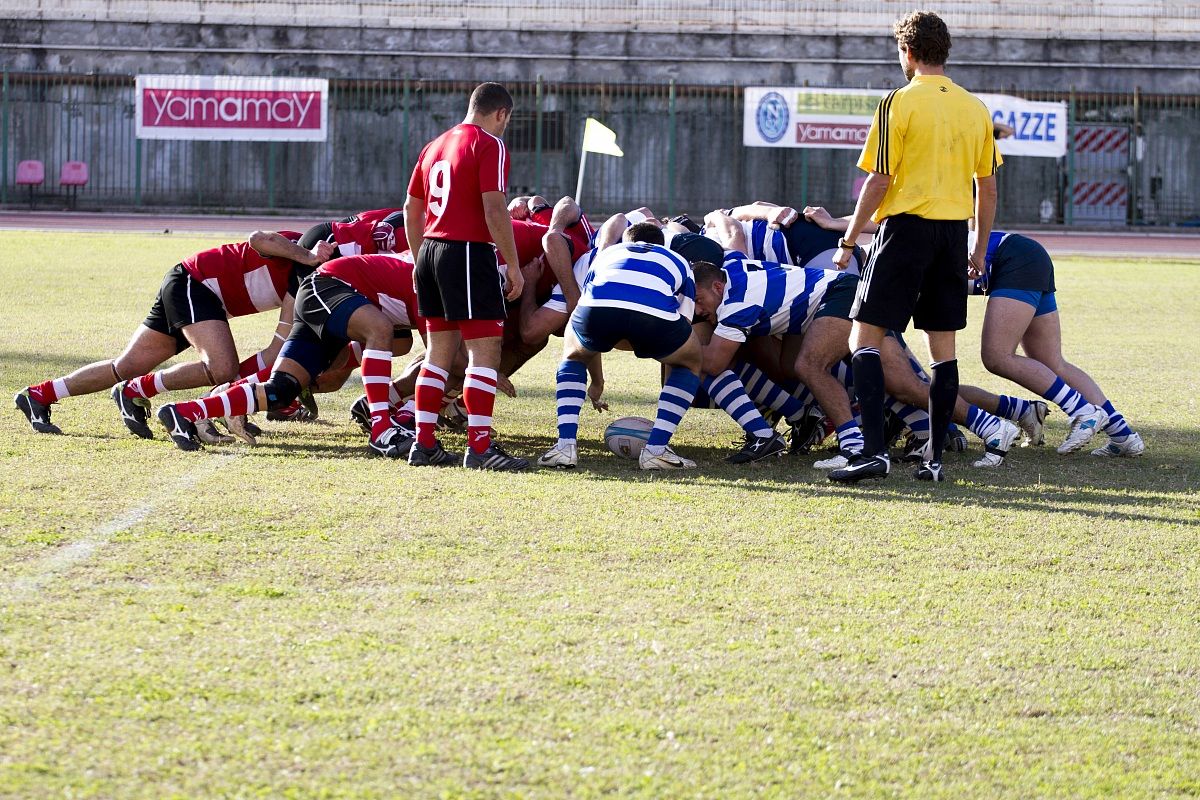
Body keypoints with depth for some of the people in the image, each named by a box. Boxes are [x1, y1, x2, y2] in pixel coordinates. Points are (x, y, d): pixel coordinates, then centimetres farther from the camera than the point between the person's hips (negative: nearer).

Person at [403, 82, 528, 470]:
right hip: (469, 251, -8)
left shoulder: (435, 146, 17)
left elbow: (411, 210, 20)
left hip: (431, 250, 8)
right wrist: (513, 266, -11)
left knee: (440, 351, 13)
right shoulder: (490, 145, -7)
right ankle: (479, 446, -11)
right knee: (485, 350, -6)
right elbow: (494, 209, -16)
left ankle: (424, 444, 13)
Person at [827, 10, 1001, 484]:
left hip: (907, 227, -5)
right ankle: (935, 458, 9)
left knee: (865, 337, -2)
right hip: (955, 231, 5)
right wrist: (980, 250, 23)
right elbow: (987, 187, 13)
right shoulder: (975, 109, 8)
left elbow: (879, 182, -10)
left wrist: (849, 241, -1)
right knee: (943, 346, 10)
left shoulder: (899, 104, -8)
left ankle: (874, 450, -14)